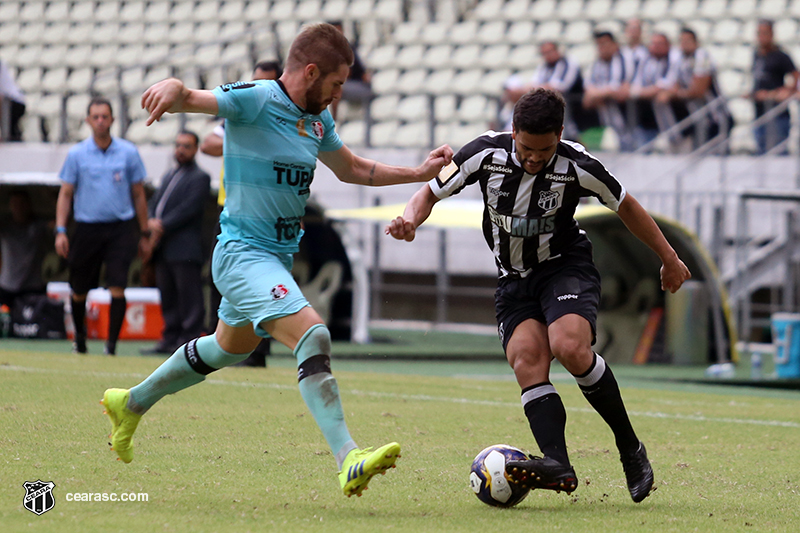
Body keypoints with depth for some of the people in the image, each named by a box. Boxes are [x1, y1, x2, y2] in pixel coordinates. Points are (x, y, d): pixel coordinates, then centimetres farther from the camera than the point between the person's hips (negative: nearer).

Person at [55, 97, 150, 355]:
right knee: (80, 290, 8)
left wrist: (145, 234, 9)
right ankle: (80, 333, 34)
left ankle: (111, 344, -8)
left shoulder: (128, 152, 4)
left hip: (120, 228, -1)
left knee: (117, 287, -13)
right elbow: (65, 194, 7)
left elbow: (138, 194, 10)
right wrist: (60, 231, -4)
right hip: (87, 228, 1)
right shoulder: (77, 154, 4)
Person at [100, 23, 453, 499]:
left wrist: (421, 173, 17)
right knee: (313, 335, -27)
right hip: (244, 253, -10)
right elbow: (194, 99, -31)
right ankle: (349, 461, -35)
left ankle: (131, 404, 48)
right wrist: (174, 89, -55)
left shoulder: (318, 118, 9)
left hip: (278, 258, 10)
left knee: (229, 349, 27)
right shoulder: (255, 101, -17)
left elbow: (352, 169, 24)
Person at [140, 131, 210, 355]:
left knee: (189, 296, -7)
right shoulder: (169, 176, 23)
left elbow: (189, 208, -14)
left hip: (185, 250, -9)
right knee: (168, 296, 11)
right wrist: (152, 221, -4)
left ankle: (189, 339, -7)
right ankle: (170, 338, 16)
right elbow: (155, 201, 17)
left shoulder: (199, 178, -4)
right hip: (164, 248, 9)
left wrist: (163, 226, -16)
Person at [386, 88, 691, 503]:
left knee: (570, 348, -29)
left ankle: (630, 449, -14)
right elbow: (431, 192, -1)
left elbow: (625, 206, 1)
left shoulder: (576, 166, -17)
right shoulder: (485, 154, -13)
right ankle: (557, 464, -36)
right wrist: (410, 220, -24)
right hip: (513, 279, 3)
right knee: (526, 360, -21)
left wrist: (669, 259, 10)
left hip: (566, 267, -3)